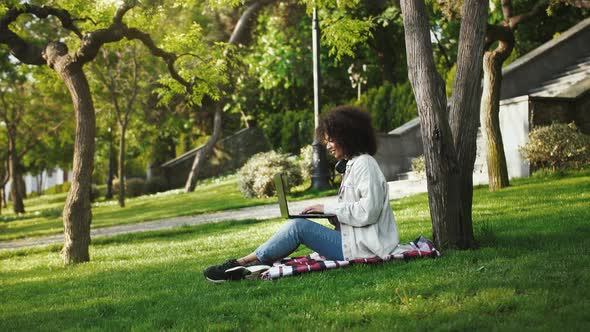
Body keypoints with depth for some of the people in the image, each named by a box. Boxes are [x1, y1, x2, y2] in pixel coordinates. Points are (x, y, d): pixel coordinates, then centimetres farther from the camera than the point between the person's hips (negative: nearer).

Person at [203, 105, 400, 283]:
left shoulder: (364, 164, -11)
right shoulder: (352, 164, 20)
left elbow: (367, 212, -20)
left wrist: (328, 208, -13)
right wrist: (329, 212, 1)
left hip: (361, 247, -9)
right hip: (353, 240, 9)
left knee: (299, 226, -15)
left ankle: (240, 263, -10)